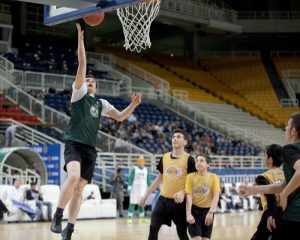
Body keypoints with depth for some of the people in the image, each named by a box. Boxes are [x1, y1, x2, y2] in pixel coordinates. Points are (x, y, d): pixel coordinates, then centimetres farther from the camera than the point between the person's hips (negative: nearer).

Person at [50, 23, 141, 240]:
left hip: (90, 148, 5)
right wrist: (81, 40, -5)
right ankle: (57, 217, -20)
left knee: (79, 189, 3)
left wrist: (133, 105, 9)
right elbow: (82, 65, -1)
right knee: (74, 176, -30)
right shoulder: (79, 94, 6)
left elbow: (120, 116, 25)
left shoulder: (101, 104, 21)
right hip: (74, 144, -5)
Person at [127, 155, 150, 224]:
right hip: (135, 188, -4)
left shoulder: (146, 170, 11)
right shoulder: (134, 169, 1)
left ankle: (142, 218, 10)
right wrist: (129, 187, -14)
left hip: (143, 188, 4)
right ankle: (130, 218, -8)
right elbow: (131, 178, -5)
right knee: (132, 203, -6)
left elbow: (148, 180, 15)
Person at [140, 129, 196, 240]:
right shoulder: (165, 157, 7)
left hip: (180, 202, -4)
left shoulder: (188, 159, -8)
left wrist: (183, 193, -25)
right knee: (153, 228, -8)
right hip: (163, 199, 4)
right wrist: (147, 194, 15)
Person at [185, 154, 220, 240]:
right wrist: (188, 214, -18)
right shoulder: (190, 176, -4)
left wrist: (211, 212, -23)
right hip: (195, 210, -1)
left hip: (207, 210, 1)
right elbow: (189, 196, -8)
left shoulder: (213, 177, -3)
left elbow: (216, 196, -10)